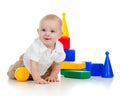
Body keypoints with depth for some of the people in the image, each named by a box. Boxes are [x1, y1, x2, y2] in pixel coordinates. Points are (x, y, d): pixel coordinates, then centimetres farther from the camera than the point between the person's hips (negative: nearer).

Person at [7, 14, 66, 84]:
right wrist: (37, 79, -49)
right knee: (12, 74, 3)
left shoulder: (59, 47, -28)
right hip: (27, 64, -4)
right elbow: (33, 64, -42)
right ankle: (12, 68, 39)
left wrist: (52, 76, -15)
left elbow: (57, 64, -10)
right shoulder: (36, 46, -43)